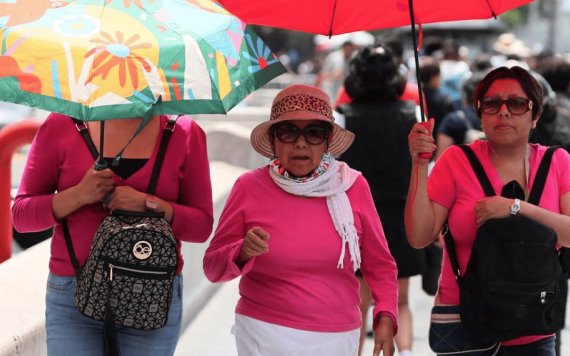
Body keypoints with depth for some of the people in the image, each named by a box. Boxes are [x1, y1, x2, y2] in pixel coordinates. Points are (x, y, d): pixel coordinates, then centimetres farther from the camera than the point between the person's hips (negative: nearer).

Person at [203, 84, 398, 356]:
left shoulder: (352, 186, -2)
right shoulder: (250, 187, -5)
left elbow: (379, 264, 6)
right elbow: (213, 267, -1)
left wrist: (386, 317, -7)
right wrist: (243, 253, -20)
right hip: (265, 334, -2)